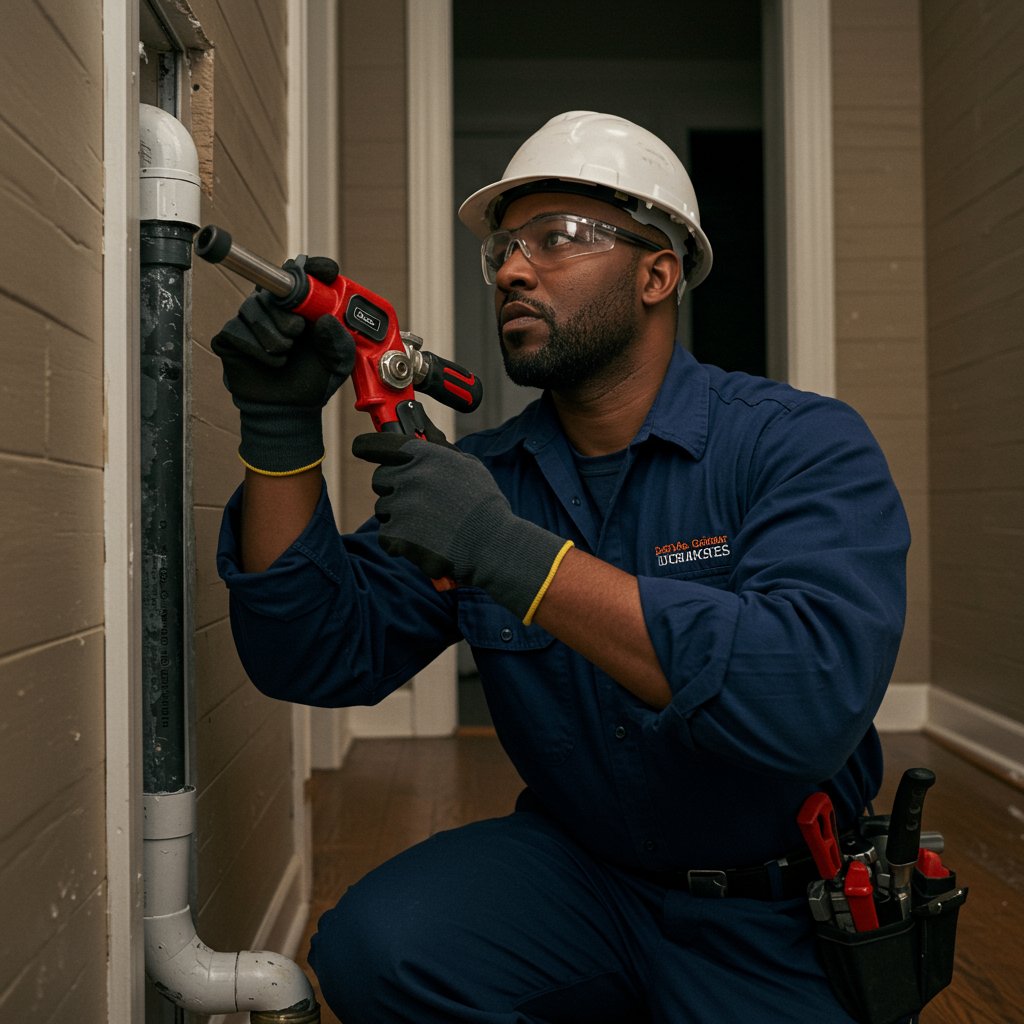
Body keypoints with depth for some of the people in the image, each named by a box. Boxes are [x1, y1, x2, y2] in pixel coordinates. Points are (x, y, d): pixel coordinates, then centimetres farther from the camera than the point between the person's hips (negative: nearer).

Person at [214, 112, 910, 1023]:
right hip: (576, 869, 3)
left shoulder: (804, 444, -14)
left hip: (776, 924, -2)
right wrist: (281, 426, -18)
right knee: (376, 949, -21)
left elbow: (817, 698, -31)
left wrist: (511, 553, -34)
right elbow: (316, 660, -6)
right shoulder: (475, 476, -1)